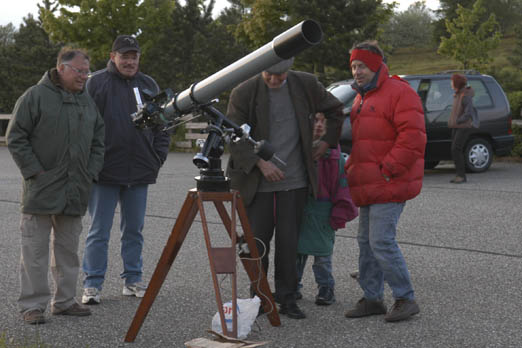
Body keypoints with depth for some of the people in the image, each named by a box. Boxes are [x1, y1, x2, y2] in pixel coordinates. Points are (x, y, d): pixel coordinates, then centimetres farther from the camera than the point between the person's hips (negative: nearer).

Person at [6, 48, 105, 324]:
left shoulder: (87, 102, 14)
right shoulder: (35, 96, -5)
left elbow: (97, 141, 19)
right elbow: (16, 138, -6)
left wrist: (90, 174, 7)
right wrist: (34, 171, -11)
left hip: (75, 192, 6)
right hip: (41, 190, -6)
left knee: (68, 249, 12)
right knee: (35, 249, -2)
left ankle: (64, 301, 21)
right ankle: (33, 305, 5)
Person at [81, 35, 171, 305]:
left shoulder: (148, 85, 12)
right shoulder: (96, 83, 0)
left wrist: (158, 156, 7)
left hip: (139, 172, 4)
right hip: (104, 172, -4)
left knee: (134, 230, 12)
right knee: (99, 232, 0)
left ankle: (133, 280, 22)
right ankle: (92, 285, 8)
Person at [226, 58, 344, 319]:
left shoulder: (305, 85, 2)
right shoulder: (243, 93, -7)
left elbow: (335, 110, 19)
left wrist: (328, 141, 12)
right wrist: (261, 163, -16)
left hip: (293, 180, 1)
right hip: (257, 182, -1)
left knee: (289, 241, 2)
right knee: (257, 241, 2)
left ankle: (287, 298, 13)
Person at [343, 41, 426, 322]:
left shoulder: (398, 92, -10)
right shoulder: (361, 99, 20)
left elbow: (412, 136, -20)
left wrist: (388, 170, -21)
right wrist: (351, 169, 15)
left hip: (389, 184, -10)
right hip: (368, 186, 10)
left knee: (382, 241, -13)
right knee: (366, 241, 11)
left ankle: (406, 299, -1)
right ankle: (372, 298, 21)